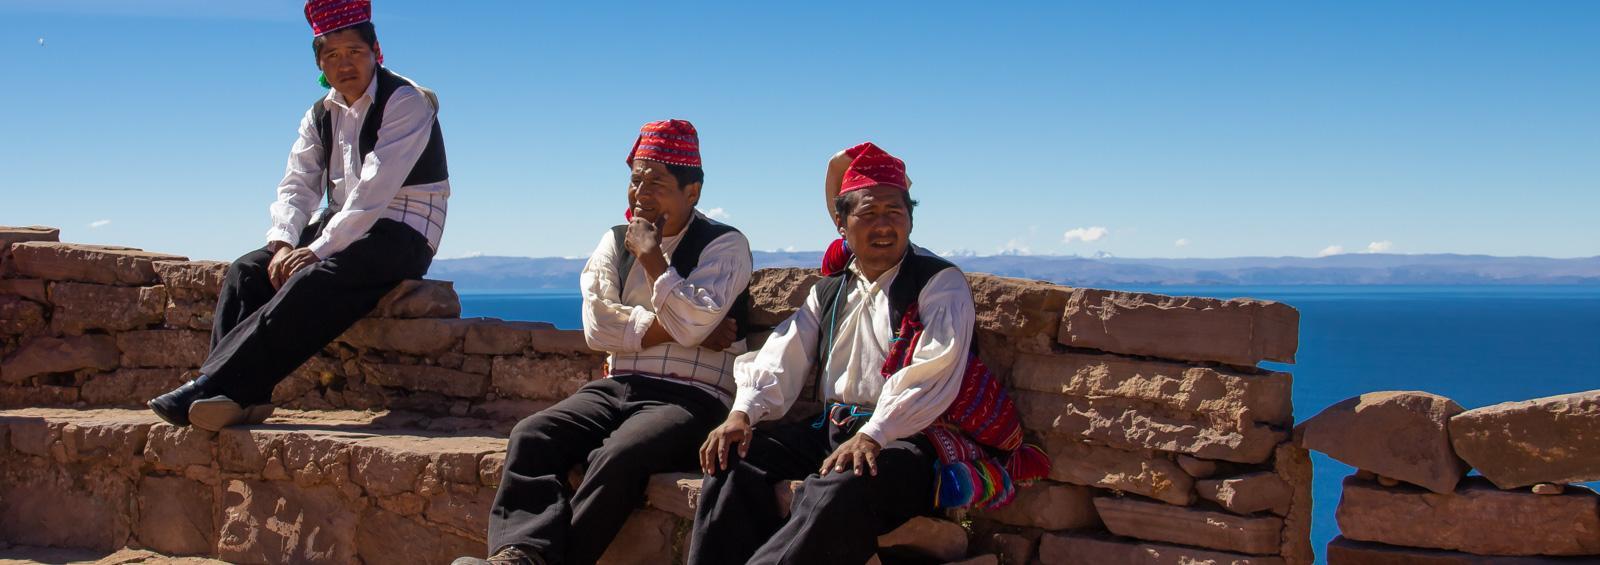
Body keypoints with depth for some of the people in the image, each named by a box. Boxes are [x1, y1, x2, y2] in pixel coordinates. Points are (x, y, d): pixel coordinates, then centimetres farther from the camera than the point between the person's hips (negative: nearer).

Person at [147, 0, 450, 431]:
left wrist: (317, 249, -26)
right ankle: (243, 396, -27)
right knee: (247, 271, -13)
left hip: (401, 235, -8)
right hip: (341, 227, 8)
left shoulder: (405, 102, -11)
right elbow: (297, 186, 5)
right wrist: (283, 244, -15)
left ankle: (211, 386, -36)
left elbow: (374, 190, -21)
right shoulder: (321, 115, 13)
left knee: (311, 281, -32)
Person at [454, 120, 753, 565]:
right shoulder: (615, 241, 18)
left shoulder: (726, 245, 2)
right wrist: (675, 328, -6)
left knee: (616, 457, -35)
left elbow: (692, 322, -14)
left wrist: (651, 255, -5)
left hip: (691, 397, -5)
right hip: (617, 389, 5)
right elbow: (598, 326, 3)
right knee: (530, 436, -22)